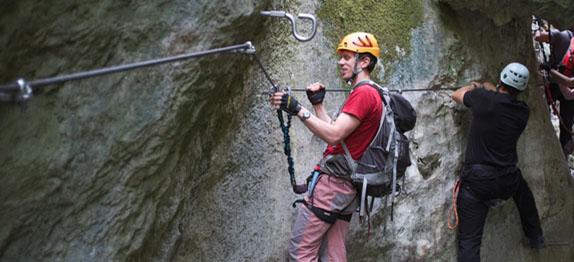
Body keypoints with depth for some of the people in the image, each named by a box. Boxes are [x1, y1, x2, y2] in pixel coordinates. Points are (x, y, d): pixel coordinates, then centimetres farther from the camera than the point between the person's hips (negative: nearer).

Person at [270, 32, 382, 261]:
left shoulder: (363, 94, -13)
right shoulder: (372, 94, 19)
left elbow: (333, 136, -22)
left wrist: (298, 110, -22)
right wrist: (317, 104, 15)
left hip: (333, 181, -10)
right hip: (348, 185, 10)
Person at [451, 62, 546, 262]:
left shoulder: (485, 99, -11)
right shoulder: (523, 112, 0)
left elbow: (457, 95, 9)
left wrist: (476, 86, 28)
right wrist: (489, 88, 34)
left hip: (477, 181, -4)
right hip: (508, 181, 4)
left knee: (469, 241, -5)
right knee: (523, 191, 40)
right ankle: (536, 237, 54)